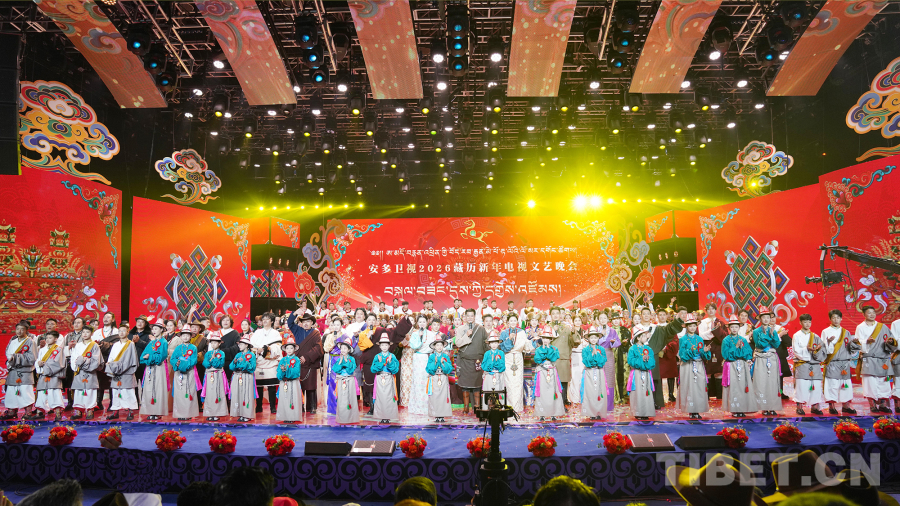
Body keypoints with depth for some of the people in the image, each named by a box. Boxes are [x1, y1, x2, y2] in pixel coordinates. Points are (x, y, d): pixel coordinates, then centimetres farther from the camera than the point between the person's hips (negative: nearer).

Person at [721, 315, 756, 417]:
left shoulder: (743, 339, 11)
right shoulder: (726, 340, 1)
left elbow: (749, 352, 5)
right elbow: (725, 354, -10)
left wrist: (742, 347, -13)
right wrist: (736, 347, -15)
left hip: (743, 366, 3)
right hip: (731, 366, -3)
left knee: (743, 386, 0)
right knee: (733, 388, -5)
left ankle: (742, 409, 7)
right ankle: (734, 410, 0)